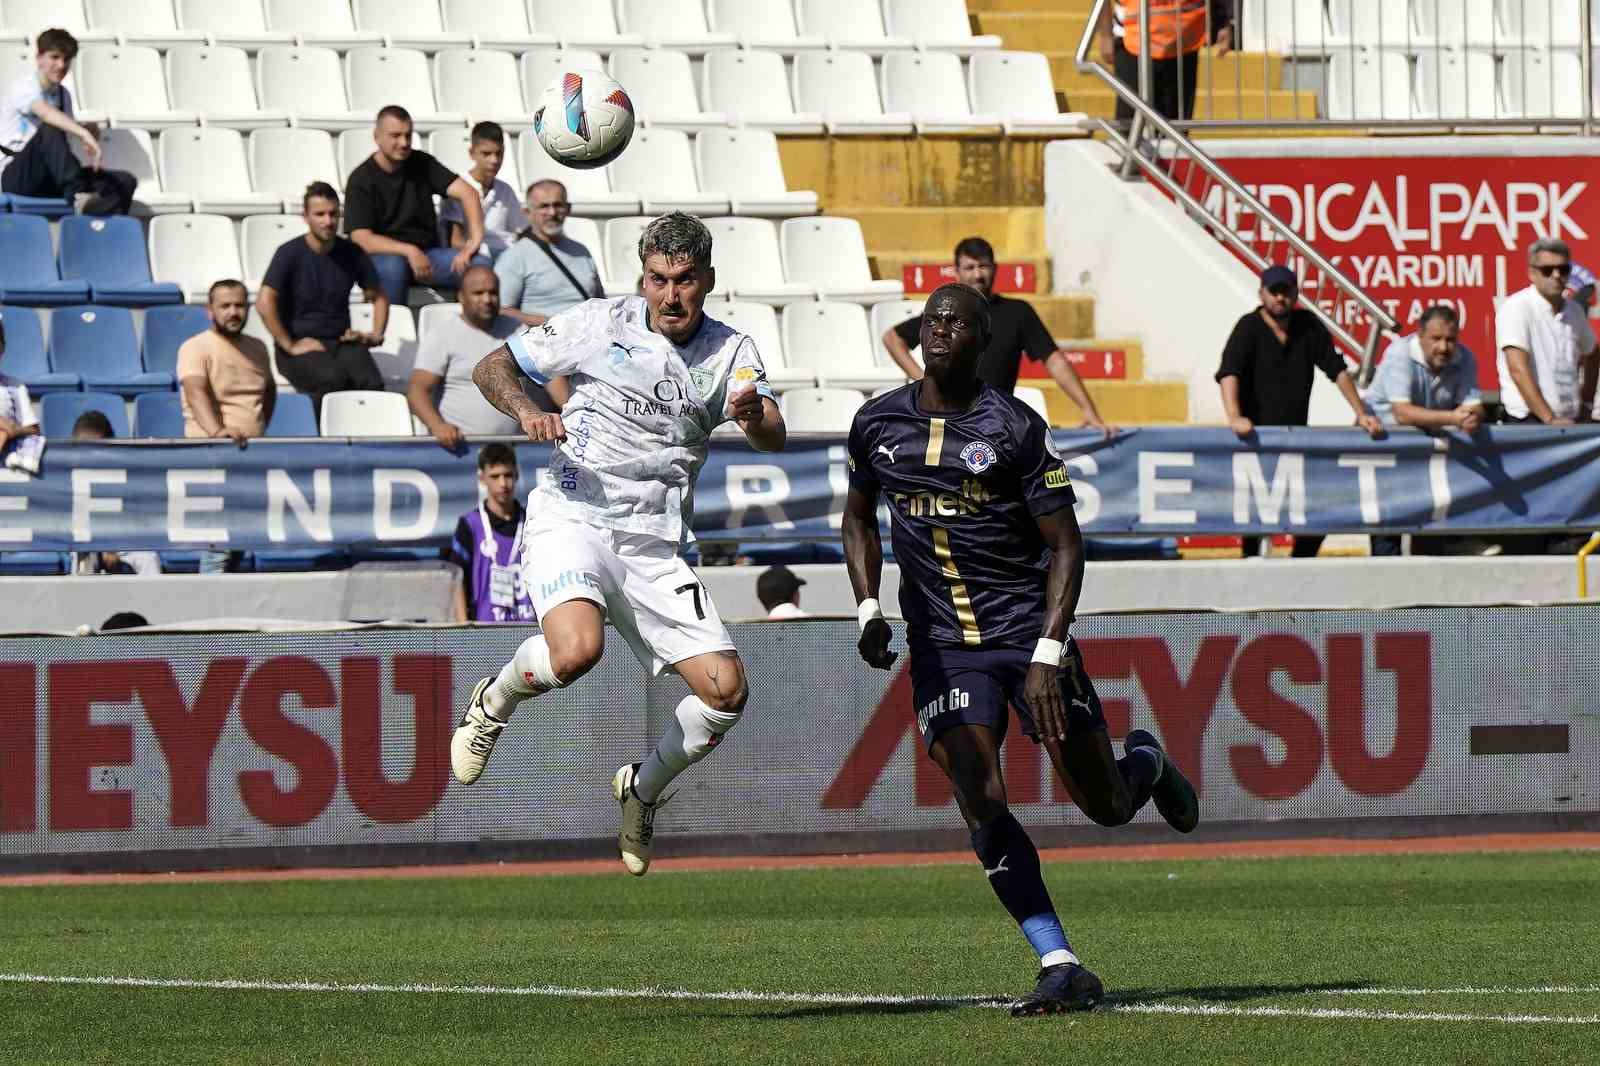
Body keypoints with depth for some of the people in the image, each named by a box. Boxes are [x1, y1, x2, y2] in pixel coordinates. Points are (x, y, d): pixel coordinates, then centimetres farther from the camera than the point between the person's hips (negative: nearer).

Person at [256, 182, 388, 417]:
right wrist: (290, 346, -16)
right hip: (302, 343, -4)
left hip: (342, 341, 4)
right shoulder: (290, 254, -5)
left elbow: (378, 297, 22)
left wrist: (376, 334, 6)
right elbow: (265, 303, -16)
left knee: (371, 382, -28)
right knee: (333, 379, -35)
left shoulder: (352, 253, 8)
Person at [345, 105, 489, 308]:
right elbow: (362, 239, -14)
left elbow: (467, 192, -2)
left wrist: (475, 238, -20)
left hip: (426, 254, 4)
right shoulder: (361, 180, -5)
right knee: (393, 267, -40)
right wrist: (409, 251, -28)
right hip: (384, 255, -4)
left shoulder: (422, 164, 7)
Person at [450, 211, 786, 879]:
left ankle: (643, 791, 22)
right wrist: (527, 412, -15)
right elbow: (491, 368, 7)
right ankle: (495, 701, 3)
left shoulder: (730, 353, 7)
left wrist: (755, 417, -32)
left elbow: (773, 440, -8)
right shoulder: (600, 324, 1)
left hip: (653, 547, 4)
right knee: (577, 652, -32)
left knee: (725, 690, -6)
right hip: (572, 519, -4)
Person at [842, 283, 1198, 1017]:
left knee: (1106, 806, 3)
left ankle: (1144, 761, 41)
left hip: (1026, 629, -2)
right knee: (982, 805, -17)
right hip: (943, 646, 2)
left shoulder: (1015, 429, -11)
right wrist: (868, 611, 5)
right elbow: (859, 518, 20)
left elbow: (1065, 545, -8)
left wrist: (1048, 657, -17)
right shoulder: (878, 424, 2)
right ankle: (1061, 969, -13)